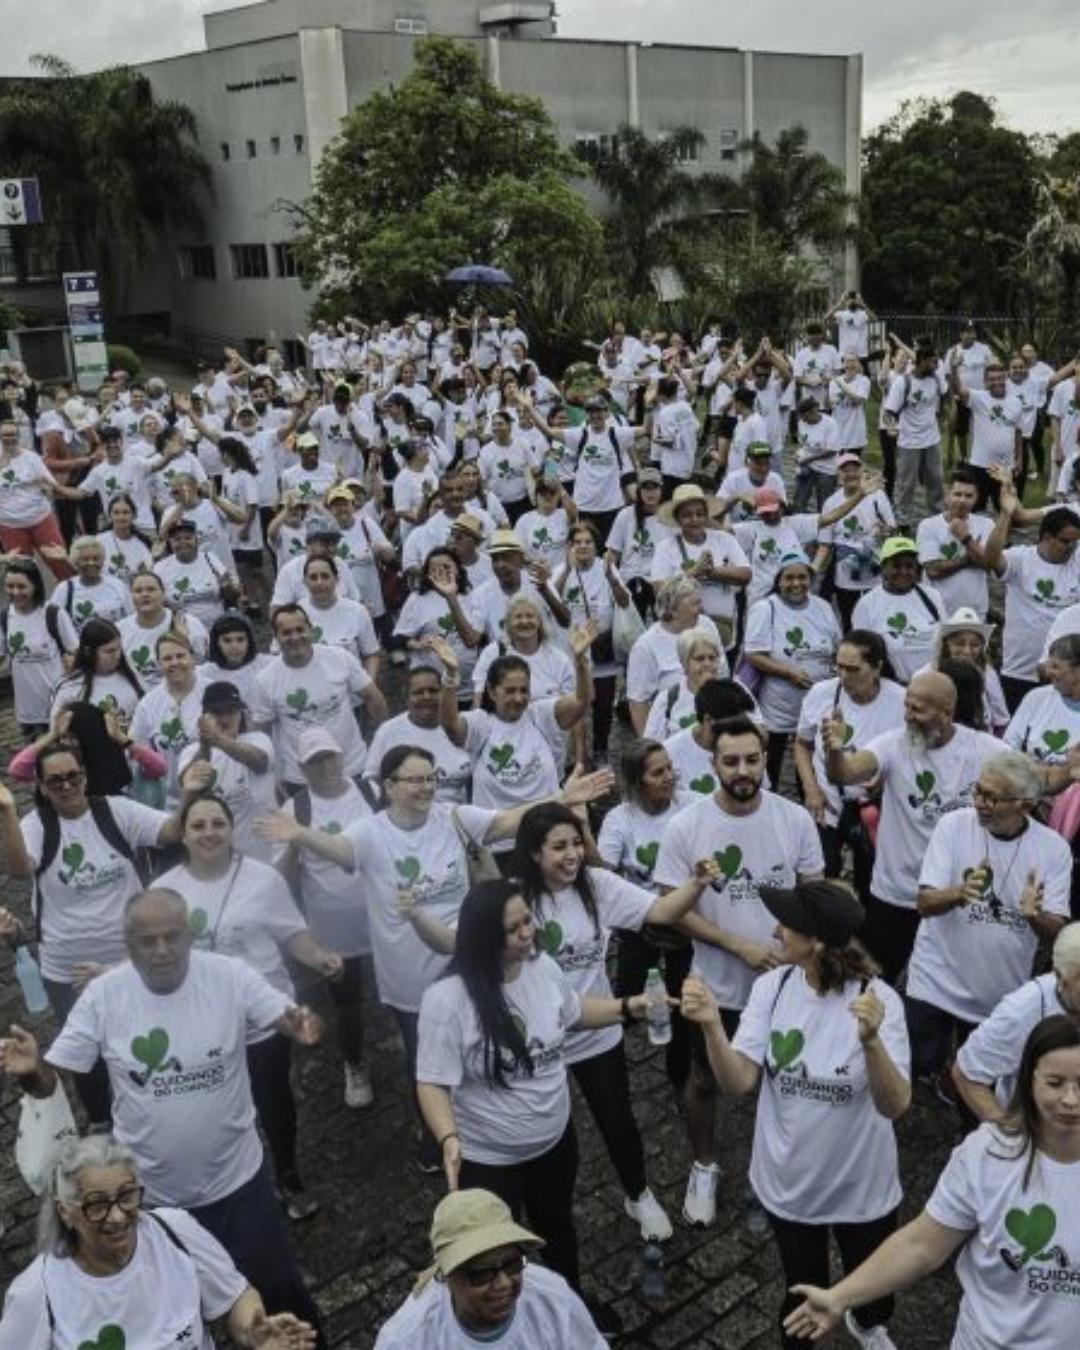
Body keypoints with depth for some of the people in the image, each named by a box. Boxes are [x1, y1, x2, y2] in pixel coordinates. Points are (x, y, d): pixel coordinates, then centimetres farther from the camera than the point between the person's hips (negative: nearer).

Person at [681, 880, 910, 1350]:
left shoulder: (877, 1000, -23)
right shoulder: (772, 987, -15)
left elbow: (895, 1105, -31)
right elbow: (738, 1083, -18)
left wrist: (871, 1041, -49)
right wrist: (711, 1026, -37)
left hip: (862, 1188, -1)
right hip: (789, 1183, 1)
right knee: (804, 1295, 18)